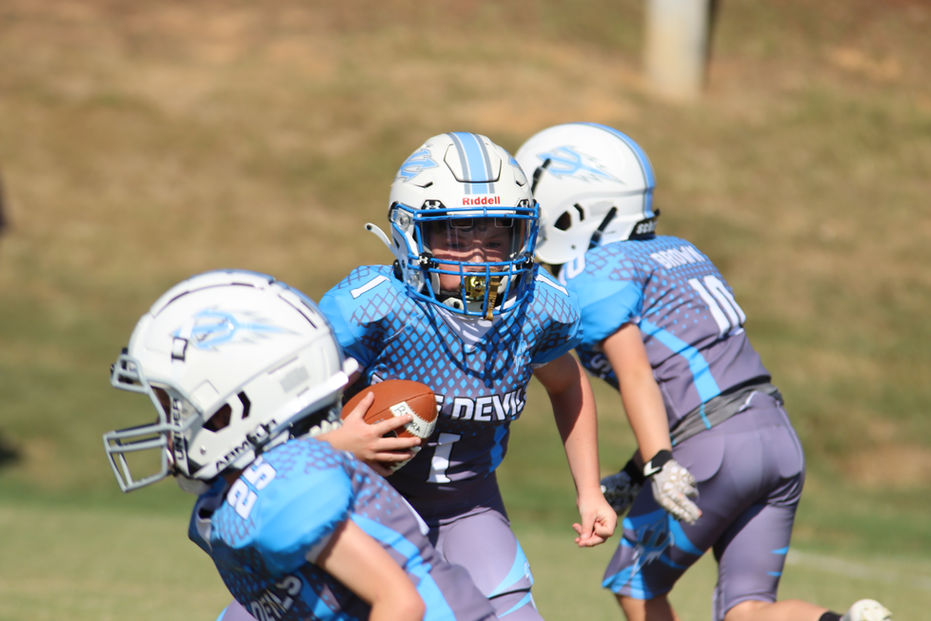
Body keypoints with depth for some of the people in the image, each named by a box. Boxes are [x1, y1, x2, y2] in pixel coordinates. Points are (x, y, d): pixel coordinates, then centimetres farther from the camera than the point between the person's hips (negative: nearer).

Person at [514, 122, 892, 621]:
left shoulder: (594, 273, -3)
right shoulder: (677, 253, 23)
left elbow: (635, 373, -17)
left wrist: (660, 466, -26)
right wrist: (635, 474, 26)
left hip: (711, 450, -7)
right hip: (780, 441, 7)